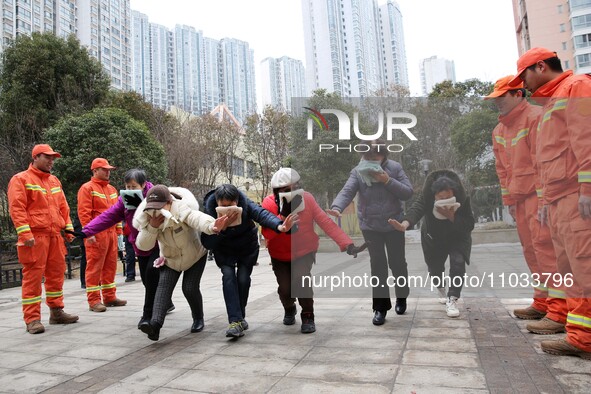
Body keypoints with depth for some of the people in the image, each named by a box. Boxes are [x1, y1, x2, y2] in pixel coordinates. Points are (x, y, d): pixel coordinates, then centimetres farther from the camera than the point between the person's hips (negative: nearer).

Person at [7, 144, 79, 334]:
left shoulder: (54, 181, 19)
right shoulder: (21, 179, -2)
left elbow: (63, 207, 20)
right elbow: (16, 208, -11)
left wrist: (68, 228, 12)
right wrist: (25, 233, -18)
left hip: (55, 236, 7)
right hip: (35, 236, -7)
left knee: (56, 274, 11)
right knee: (33, 277, -3)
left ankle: (56, 312, 22)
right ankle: (32, 319, 3)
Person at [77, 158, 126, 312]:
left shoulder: (112, 189, 18)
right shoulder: (87, 188, -4)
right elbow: (84, 212, -12)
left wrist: (119, 230, 15)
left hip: (111, 232, 7)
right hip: (97, 234, -7)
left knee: (110, 265, 11)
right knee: (94, 266, -3)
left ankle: (109, 296, 20)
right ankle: (94, 301, 3)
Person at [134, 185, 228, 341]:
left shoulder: (181, 209, -35)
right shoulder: (149, 219, -18)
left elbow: (198, 218, -58)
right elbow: (142, 245, -19)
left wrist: (211, 226, -81)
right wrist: (152, 227, -38)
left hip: (195, 255, -4)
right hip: (170, 259, 4)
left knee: (190, 288, -10)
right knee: (164, 285, -17)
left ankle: (198, 319, 16)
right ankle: (155, 324, -27)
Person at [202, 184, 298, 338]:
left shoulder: (245, 204, -28)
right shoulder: (209, 210, -27)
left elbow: (262, 214, -46)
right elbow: (207, 243, -28)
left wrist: (279, 226, -65)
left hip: (247, 246, 0)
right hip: (224, 249, 0)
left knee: (243, 278, -7)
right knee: (228, 276, -20)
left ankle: (240, 317, 16)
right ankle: (235, 321, -18)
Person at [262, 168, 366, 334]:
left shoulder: (307, 199, -20)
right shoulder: (269, 204, -21)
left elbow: (326, 222, -23)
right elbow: (267, 234, -31)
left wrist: (347, 243, -31)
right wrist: (283, 215, -41)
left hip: (304, 251, -1)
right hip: (280, 255, 1)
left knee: (300, 278, -25)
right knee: (285, 289, -7)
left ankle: (308, 317, 0)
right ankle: (289, 309, 31)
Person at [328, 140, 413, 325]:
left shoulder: (395, 168, -8)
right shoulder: (358, 172, -9)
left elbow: (408, 193, -12)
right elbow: (347, 192, -23)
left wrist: (388, 181, -25)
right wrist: (337, 207, -43)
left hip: (394, 224, 0)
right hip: (370, 226, 0)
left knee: (397, 262, 11)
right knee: (378, 265, 0)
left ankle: (401, 298, 36)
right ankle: (380, 307, 12)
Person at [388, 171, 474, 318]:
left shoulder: (463, 200, -30)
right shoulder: (426, 197, -33)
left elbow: (469, 225, -28)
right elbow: (416, 209, -53)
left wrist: (451, 216, -44)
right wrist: (404, 225, -73)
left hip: (457, 238, 0)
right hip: (433, 239, 1)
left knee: (458, 263, -22)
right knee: (434, 270, 7)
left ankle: (452, 301, -11)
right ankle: (443, 291, 42)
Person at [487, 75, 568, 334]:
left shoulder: (536, 118, -8)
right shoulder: (499, 131, 17)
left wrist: (544, 199, -18)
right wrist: (509, 200, 15)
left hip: (539, 194, -8)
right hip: (520, 198, 9)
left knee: (545, 247, -12)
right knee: (531, 250, 11)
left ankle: (560, 311, -8)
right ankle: (543, 303, 21)